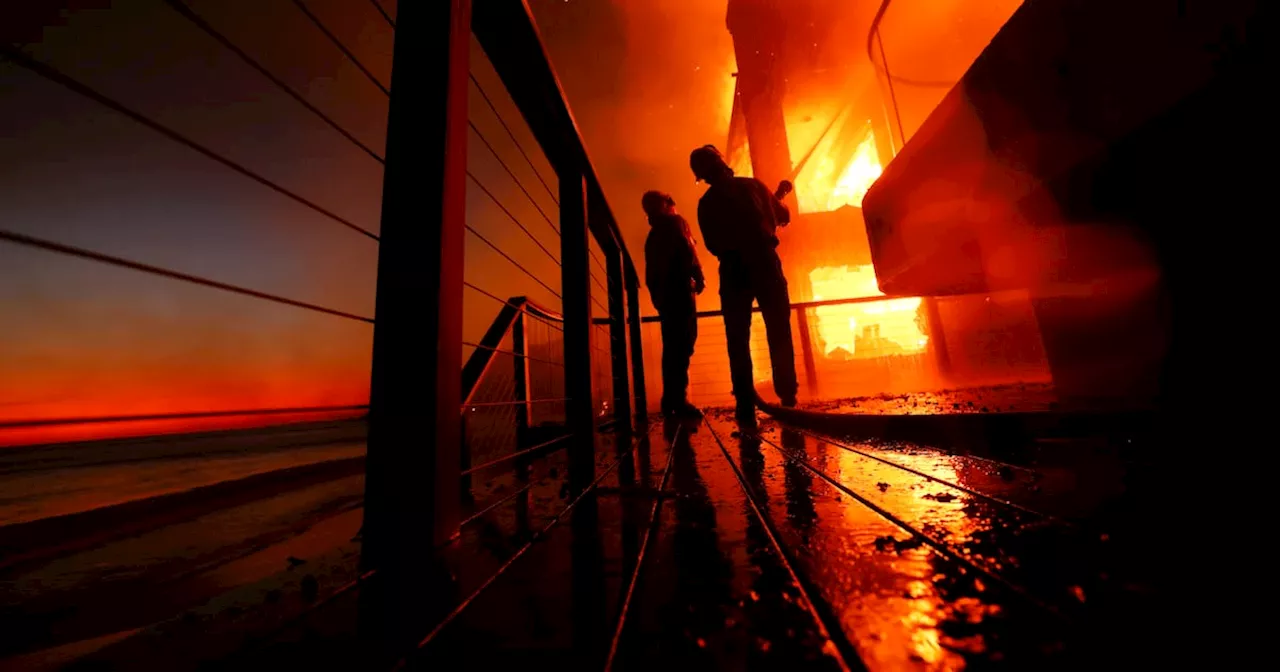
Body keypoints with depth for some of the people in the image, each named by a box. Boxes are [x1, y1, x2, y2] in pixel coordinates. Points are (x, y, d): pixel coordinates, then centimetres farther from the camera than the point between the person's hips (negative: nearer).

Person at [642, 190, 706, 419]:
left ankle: (671, 400, 9)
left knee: (672, 346, 8)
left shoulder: (654, 233, 26)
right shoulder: (675, 222, 4)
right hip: (677, 288, -8)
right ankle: (678, 400, -17)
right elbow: (686, 251, -12)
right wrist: (699, 277, -6)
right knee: (682, 345, -13)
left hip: (662, 292, 8)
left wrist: (657, 291, 19)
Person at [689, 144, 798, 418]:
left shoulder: (706, 204, 8)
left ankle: (746, 407, -1)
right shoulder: (752, 185, 9)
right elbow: (783, 217, 17)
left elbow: (712, 245, 8)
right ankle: (788, 400, 6)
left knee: (738, 342, 3)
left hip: (733, 272, 0)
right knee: (779, 335, 6)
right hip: (765, 264, 0)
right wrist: (778, 196, 36)